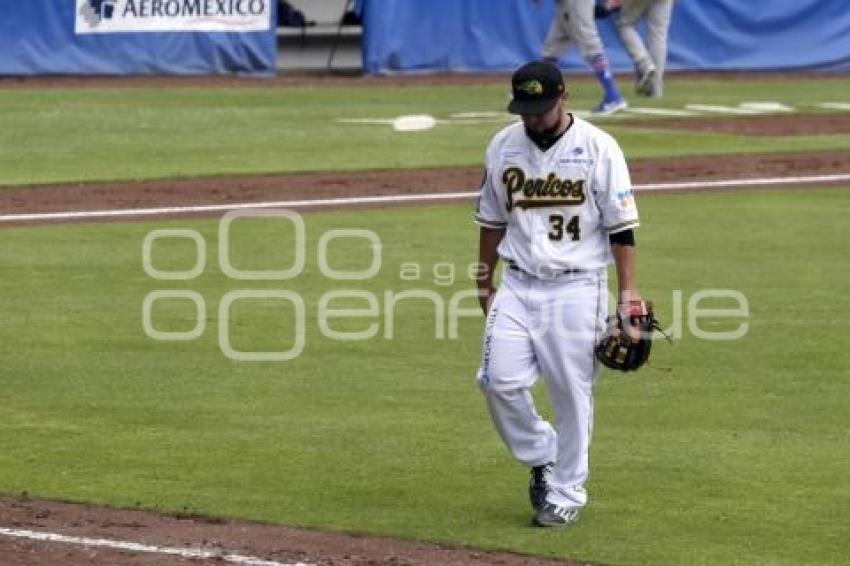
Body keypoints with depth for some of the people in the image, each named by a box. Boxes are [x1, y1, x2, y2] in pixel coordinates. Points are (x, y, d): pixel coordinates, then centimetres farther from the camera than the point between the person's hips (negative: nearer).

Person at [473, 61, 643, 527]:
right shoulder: (503, 147, 5)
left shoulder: (598, 148, -6)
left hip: (577, 288, -3)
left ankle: (568, 492, 12)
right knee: (500, 380, -8)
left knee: (572, 392, -1)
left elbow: (621, 226, -5)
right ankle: (541, 457, 16)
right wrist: (484, 282, 16)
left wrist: (628, 292, -9)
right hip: (517, 285, 3)